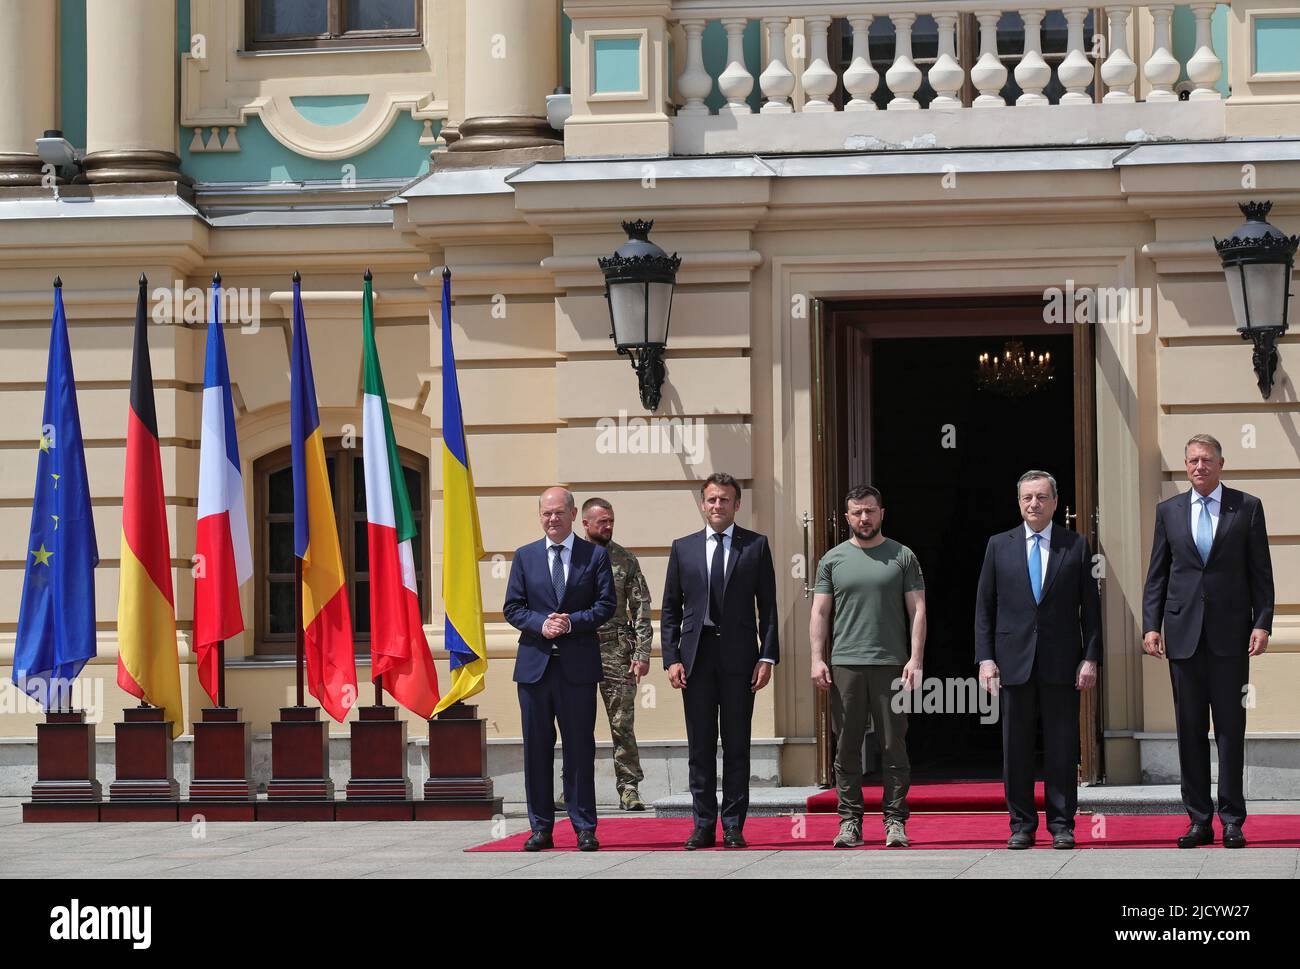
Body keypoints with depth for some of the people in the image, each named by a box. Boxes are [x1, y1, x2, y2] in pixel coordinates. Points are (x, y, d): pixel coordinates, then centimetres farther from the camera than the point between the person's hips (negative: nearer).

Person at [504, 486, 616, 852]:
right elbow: (513, 608, 7)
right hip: (534, 664, 2)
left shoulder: (595, 555, 5)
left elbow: (606, 603, 0)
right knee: (537, 749, 4)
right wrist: (541, 625, -12)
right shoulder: (525, 557, 10)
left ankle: (584, 828, 5)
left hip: (578, 666, -2)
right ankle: (541, 828, 9)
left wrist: (572, 623, -15)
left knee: (580, 748, 1)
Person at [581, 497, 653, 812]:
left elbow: (641, 609, 3)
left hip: (617, 652, 0)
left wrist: (642, 654, -5)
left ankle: (629, 788, 2)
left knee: (623, 725, -2)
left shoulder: (626, 560, 5)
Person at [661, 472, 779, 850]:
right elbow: (670, 609, 9)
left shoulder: (756, 546, 6)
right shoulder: (683, 548, 10)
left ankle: (733, 827, 6)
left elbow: (768, 606, 4)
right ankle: (703, 826, 8)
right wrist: (671, 658, 0)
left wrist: (767, 656, -5)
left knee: (737, 746, 2)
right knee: (700, 747, 4)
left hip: (738, 658, -1)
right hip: (696, 657, 2)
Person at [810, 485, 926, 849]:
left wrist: (915, 659, -6)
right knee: (847, 747, 3)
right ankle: (850, 821, 7)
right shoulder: (833, 560, 10)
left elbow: (917, 611, 4)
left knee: (894, 746, -1)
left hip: (891, 665, -1)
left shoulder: (903, 557, 7)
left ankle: (895, 821, 3)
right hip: (844, 666, 1)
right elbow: (820, 613, 9)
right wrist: (817, 660, -2)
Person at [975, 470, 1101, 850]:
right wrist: (985, 658, -2)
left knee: (1062, 747, 0)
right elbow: (984, 608, 7)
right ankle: (1022, 825, 10)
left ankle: (1062, 824, 7)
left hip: (1061, 663, -1)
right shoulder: (999, 546, 8)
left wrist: (1091, 658, -3)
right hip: (1014, 662, 1)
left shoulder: (1076, 546, 6)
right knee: (1016, 748, 3)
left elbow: (1090, 607, 5)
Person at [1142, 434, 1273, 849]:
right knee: (1190, 730, 4)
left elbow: (1261, 572, 3)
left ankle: (1232, 820, 3)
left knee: (1230, 728, -1)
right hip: (1183, 634, 2)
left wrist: (1262, 623, -7)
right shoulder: (1169, 510, 10)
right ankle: (1199, 820, 9)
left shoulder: (1247, 507, 4)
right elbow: (1157, 575, 10)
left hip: (1229, 635, -2)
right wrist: (1150, 625, 0)